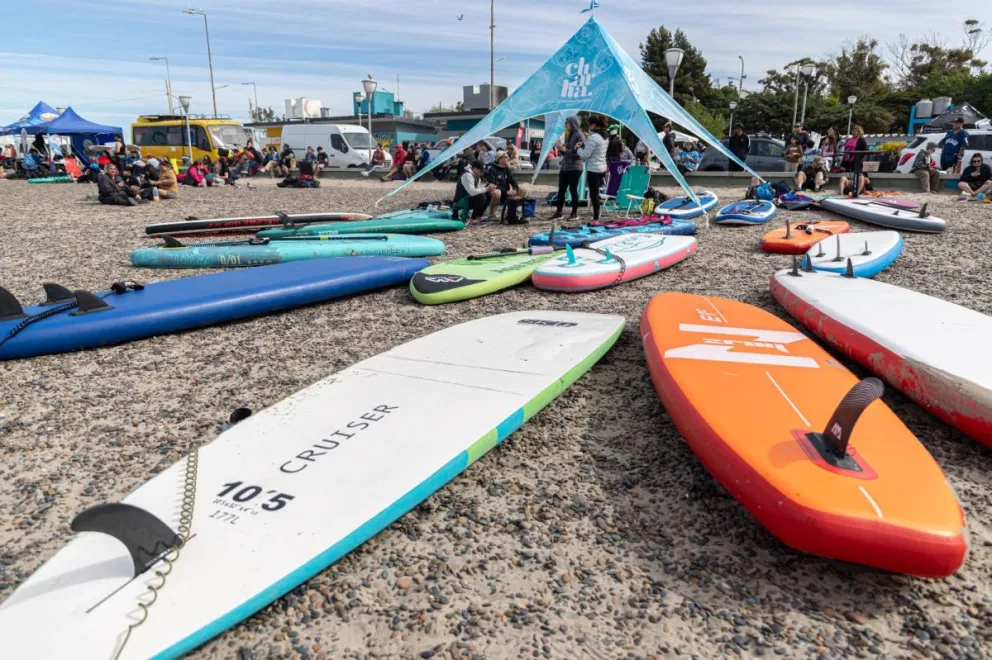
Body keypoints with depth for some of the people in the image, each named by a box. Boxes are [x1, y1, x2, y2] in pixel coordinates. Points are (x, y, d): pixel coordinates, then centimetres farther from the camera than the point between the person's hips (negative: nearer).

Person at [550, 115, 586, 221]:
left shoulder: (579, 135, -9)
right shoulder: (568, 134, 15)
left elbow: (580, 152, -17)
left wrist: (565, 150, -18)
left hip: (574, 167, -7)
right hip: (565, 166, 8)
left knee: (573, 190, -1)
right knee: (561, 189, 5)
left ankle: (575, 213, 9)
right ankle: (558, 212, 9)